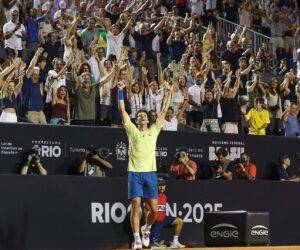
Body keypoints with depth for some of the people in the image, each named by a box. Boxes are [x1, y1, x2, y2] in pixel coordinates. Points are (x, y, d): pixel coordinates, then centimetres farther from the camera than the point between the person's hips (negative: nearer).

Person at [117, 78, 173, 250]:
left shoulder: (154, 130, 11)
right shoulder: (132, 130, 6)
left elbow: (165, 111, 9)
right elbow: (122, 110, -1)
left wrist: (169, 93, 5)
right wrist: (120, 91, -7)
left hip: (150, 173, 2)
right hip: (135, 173, -2)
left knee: (154, 209, 0)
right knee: (136, 207, -7)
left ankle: (146, 229, 28)